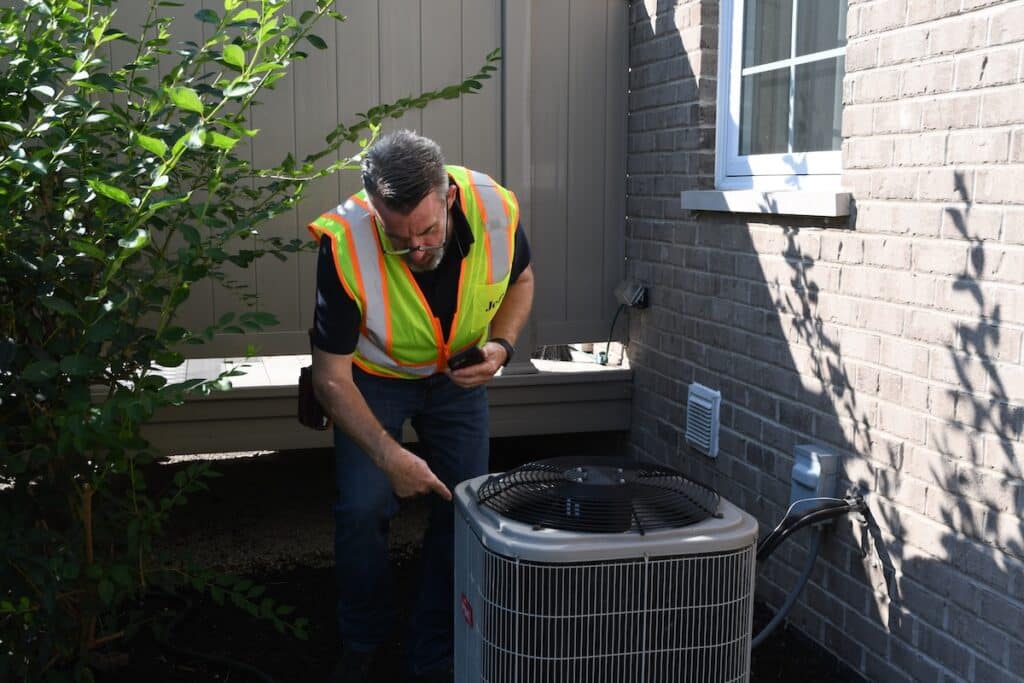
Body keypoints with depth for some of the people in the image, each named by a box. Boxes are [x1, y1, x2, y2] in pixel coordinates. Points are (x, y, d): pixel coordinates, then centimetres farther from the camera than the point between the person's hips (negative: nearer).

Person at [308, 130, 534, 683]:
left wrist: (500, 345, -19)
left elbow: (520, 280, -1)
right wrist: (388, 454, -36)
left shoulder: (496, 211, -27)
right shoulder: (345, 245, -34)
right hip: (373, 375, -2)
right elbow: (330, 377, -25)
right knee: (362, 508, -14)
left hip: (458, 374, 3)